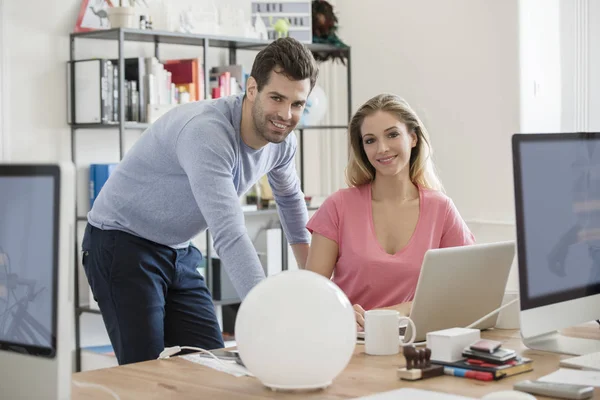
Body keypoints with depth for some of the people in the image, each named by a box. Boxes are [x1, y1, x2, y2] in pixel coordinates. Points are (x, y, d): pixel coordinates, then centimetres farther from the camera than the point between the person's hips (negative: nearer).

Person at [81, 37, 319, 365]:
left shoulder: (281, 141, -4)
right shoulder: (206, 131, -31)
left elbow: (289, 199, 19)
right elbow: (229, 235, -40)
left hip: (181, 252, 8)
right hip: (123, 245, -7)